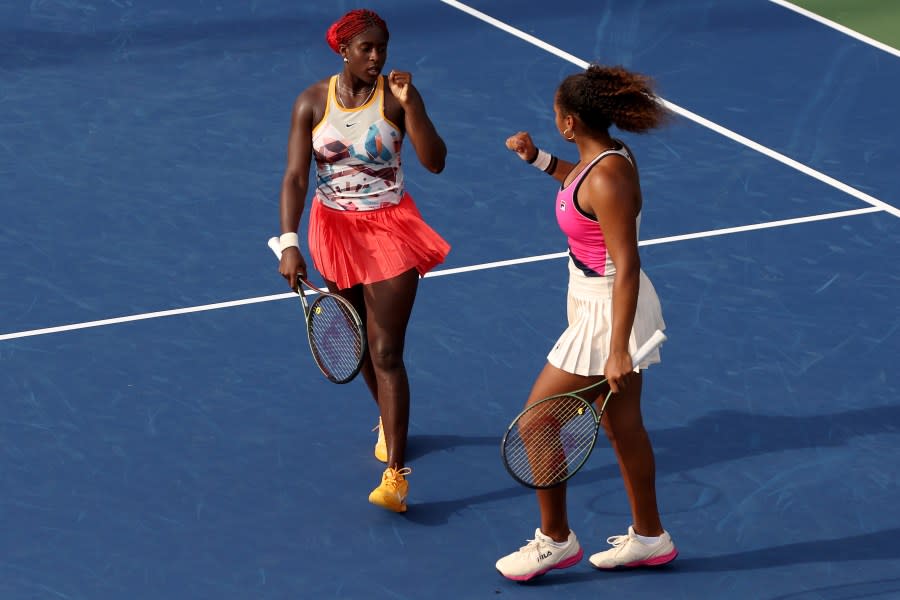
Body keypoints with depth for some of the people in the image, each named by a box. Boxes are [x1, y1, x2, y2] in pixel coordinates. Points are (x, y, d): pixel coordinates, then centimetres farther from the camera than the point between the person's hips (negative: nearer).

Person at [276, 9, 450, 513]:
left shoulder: (396, 95, -11)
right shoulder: (312, 102, -7)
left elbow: (435, 162, -19)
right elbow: (296, 176, -12)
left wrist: (410, 104, -30)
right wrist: (289, 243, -23)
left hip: (390, 230, -3)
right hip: (335, 229, 3)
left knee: (387, 353, -9)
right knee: (361, 341, 19)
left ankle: (395, 476, -11)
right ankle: (390, 420, 47)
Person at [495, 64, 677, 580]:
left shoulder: (607, 179, -28)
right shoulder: (607, 157, 0)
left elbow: (626, 266, -29)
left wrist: (618, 349, -30)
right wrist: (539, 159, 17)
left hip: (608, 313, -10)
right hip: (597, 303, 10)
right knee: (623, 426, 19)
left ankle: (555, 540, 15)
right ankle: (649, 537, 32)